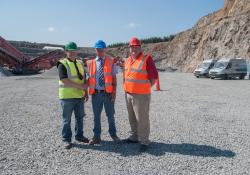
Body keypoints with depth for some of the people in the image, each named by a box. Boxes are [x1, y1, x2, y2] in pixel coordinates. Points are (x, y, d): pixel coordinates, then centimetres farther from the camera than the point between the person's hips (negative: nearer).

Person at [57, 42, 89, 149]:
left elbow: (83, 79, 17)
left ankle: (79, 136, 31)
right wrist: (81, 86, -19)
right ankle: (66, 139, 17)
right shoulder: (62, 64, -9)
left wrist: (86, 92, 10)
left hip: (80, 96, 7)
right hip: (67, 97, -6)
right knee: (67, 119, 4)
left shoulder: (80, 63, 13)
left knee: (80, 117, 15)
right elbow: (65, 81, -20)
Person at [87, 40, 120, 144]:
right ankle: (96, 136, 27)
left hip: (108, 93, -1)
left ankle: (113, 134, 31)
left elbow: (114, 77, 1)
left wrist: (114, 91, -7)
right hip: (96, 93, 1)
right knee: (96, 116, 11)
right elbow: (89, 78, 8)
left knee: (110, 115, 10)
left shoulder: (110, 61, 2)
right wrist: (87, 91, 4)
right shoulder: (91, 63, 5)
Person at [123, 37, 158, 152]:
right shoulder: (128, 60, 12)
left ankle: (144, 141, 11)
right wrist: (127, 89, 11)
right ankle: (135, 137, 32)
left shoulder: (146, 59, -9)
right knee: (132, 118, 17)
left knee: (142, 118, -2)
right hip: (128, 94, 7)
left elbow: (154, 77, -11)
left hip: (141, 95, -7)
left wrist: (145, 88, -7)